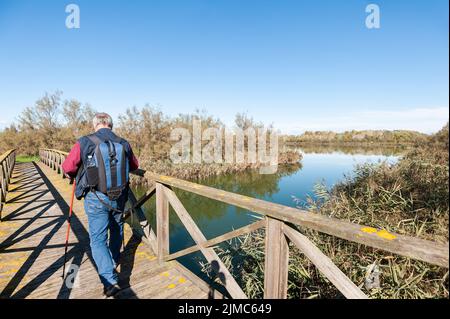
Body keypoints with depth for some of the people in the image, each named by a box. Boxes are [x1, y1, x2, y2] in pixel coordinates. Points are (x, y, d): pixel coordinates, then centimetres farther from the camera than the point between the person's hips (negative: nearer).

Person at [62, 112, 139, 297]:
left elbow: (67, 168, -4)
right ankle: (114, 261, 48)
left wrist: (74, 176, 19)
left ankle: (110, 281, 0)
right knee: (116, 229, 25)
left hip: (96, 199, -3)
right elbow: (134, 166, 12)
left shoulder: (84, 143, -11)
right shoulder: (123, 144, -2)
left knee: (98, 239, 7)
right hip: (119, 198, 4)